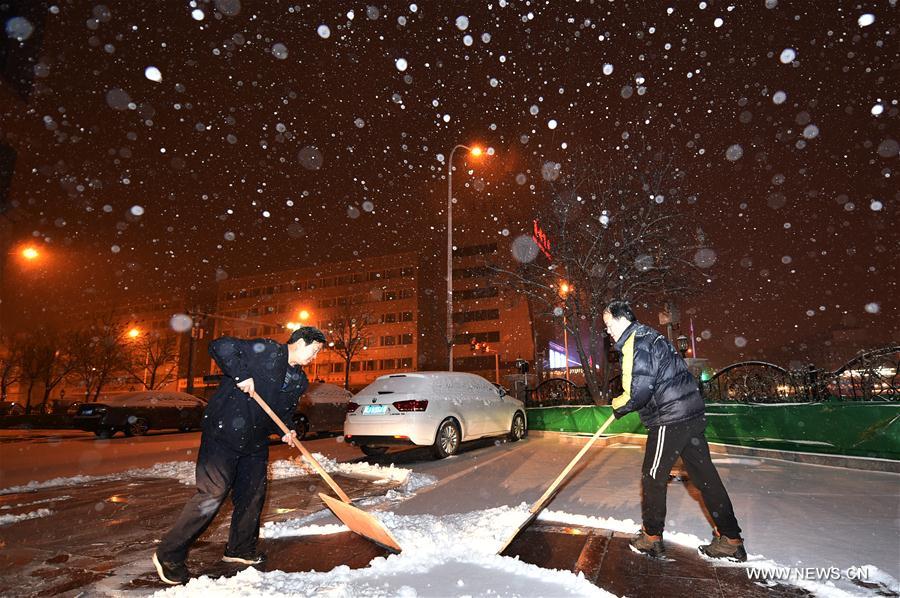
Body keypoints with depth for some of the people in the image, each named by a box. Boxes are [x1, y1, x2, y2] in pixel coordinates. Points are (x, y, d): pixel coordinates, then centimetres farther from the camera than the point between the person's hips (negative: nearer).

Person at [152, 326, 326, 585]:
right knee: (211, 495, -6)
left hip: (255, 443, 8)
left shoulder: (300, 381, 9)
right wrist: (242, 375, -28)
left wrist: (286, 430, -5)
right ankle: (168, 555, 11)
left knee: (253, 495, 13)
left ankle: (240, 549, 33)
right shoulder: (265, 350, -15)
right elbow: (220, 346, -20)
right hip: (223, 435, -8)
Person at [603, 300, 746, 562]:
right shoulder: (649, 335, 16)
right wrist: (624, 402, 19)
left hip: (671, 419, -10)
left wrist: (617, 406, -3)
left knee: (653, 477, 4)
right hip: (692, 414, 10)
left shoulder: (636, 343, -15)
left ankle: (651, 539, 17)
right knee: (705, 475, 13)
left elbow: (638, 393, -22)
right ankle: (731, 540, 20)